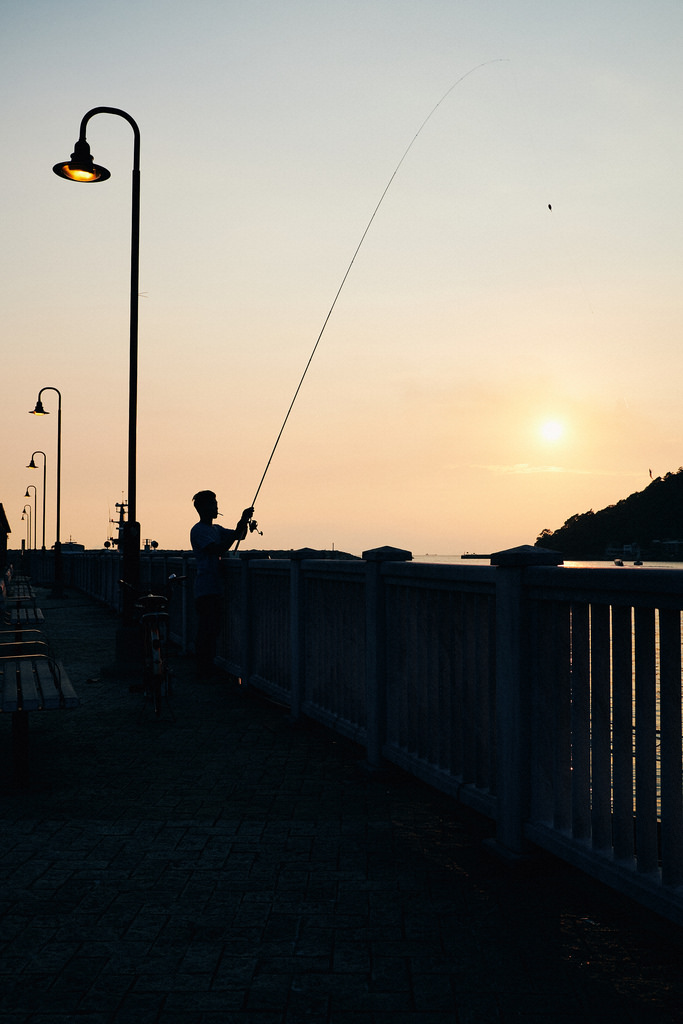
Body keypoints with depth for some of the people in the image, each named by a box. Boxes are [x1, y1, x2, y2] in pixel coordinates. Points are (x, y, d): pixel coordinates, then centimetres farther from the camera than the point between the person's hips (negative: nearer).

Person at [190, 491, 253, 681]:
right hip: (206, 589, -8)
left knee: (214, 630, 9)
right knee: (206, 631, -8)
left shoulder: (216, 529, 19)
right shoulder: (198, 530, -8)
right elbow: (217, 550, -19)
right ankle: (204, 673, -5)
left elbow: (240, 536, 20)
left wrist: (244, 522, 2)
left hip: (217, 588, 9)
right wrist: (236, 533, -18)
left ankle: (209, 670, 15)